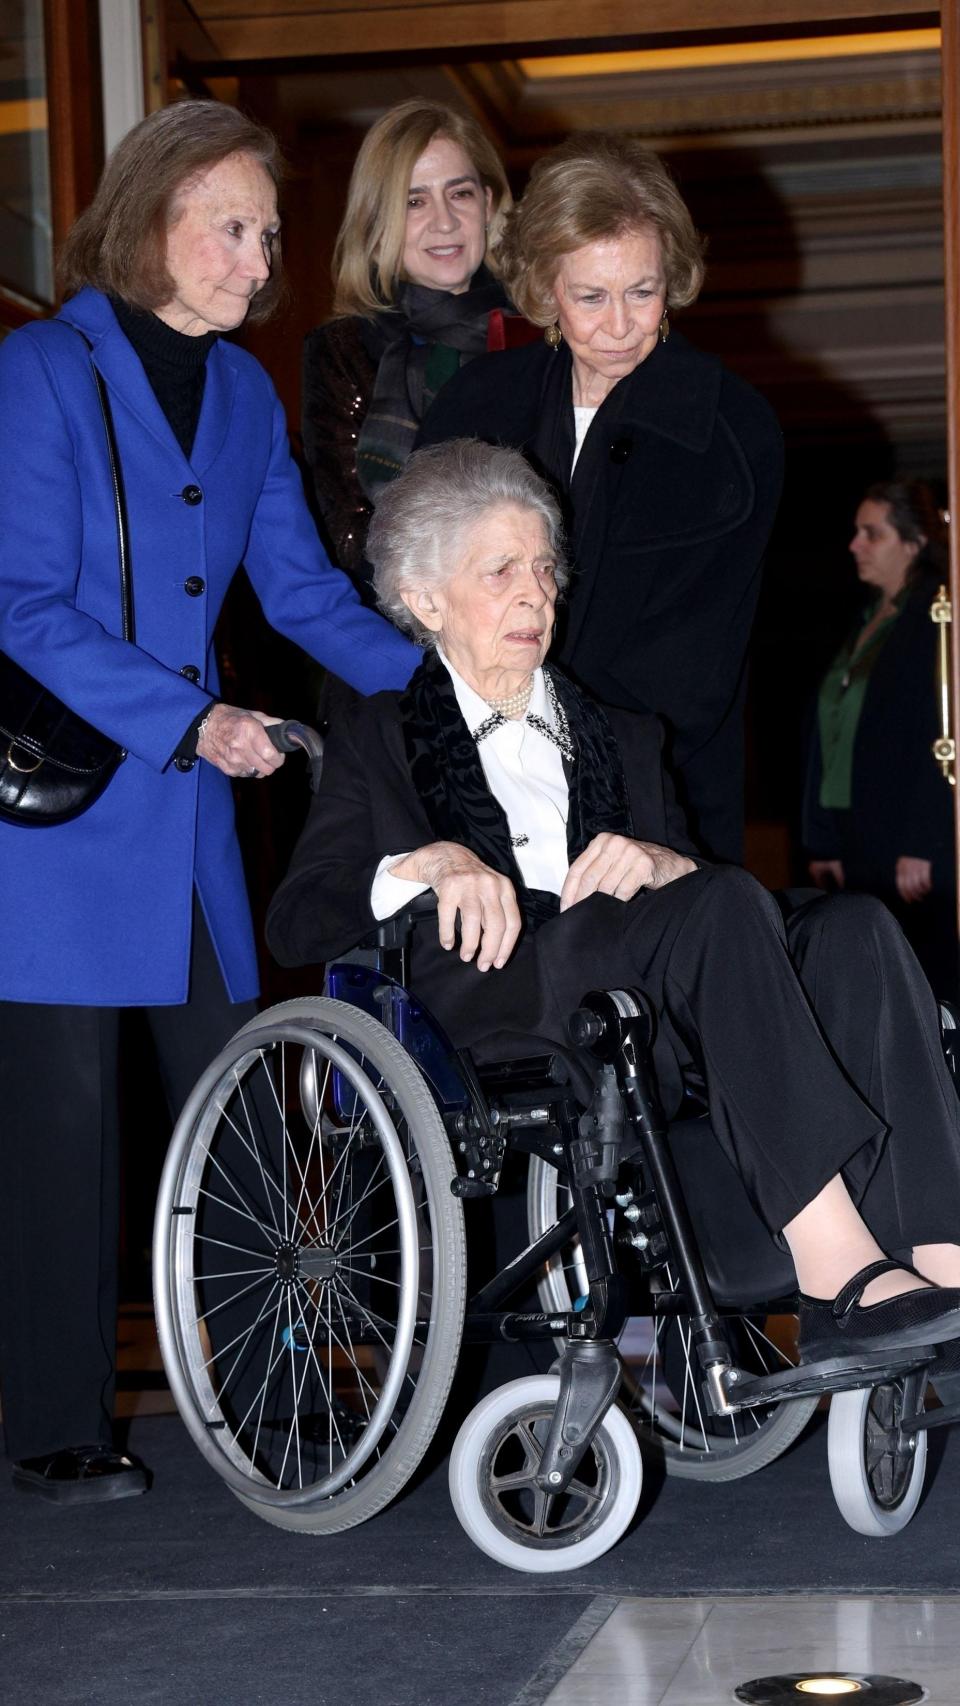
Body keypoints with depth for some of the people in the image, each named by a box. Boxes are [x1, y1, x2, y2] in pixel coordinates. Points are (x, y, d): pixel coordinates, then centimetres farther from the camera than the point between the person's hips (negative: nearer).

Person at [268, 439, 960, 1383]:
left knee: (852, 926, -26)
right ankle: (835, 1268, -45)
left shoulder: (620, 736, 33)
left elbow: (712, 875, 18)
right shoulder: (381, 742, 23)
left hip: (661, 1029, 4)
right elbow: (293, 924, 8)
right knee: (723, 906, -32)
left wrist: (666, 864, -5)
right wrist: (426, 866, -11)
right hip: (491, 1011, -4)